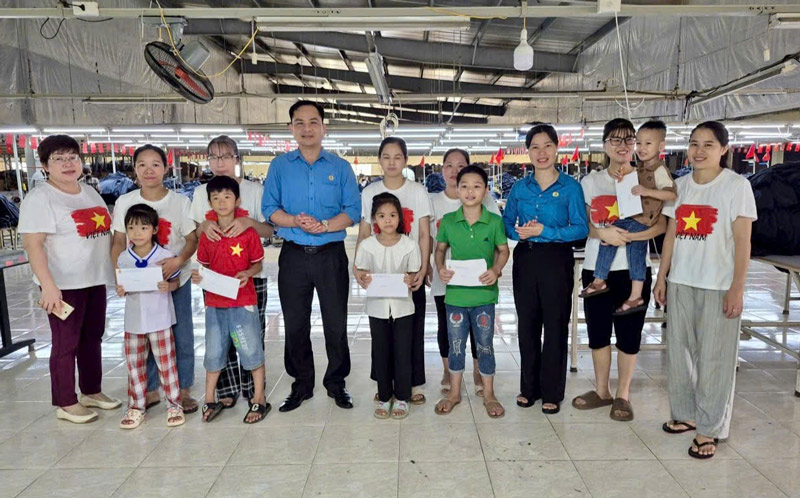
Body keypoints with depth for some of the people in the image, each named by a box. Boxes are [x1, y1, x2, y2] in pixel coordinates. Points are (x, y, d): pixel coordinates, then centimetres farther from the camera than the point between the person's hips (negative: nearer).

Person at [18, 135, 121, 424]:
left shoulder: (90, 193, 11)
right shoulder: (40, 198, -12)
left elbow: (107, 231, 19)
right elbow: (33, 243, -18)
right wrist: (48, 286, -26)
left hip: (95, 280, 7)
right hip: (64, 284, -7)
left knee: (93, 337, 16)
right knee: (66, 343, 3)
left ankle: (92, 392, 31)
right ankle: (66, 404, 17)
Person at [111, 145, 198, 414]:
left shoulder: (180, 201, -5)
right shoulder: (125, 202, 0)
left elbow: (192, 239, -5)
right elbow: (119, 242, 2)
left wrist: (178, 260, -24)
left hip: (176, 280, -1)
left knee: (181, 336, 6)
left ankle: (183, 389, 21)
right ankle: (150, 390, 27)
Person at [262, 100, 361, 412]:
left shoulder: (340, 167, 4)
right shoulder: (280, 166, 7)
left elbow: (353, 211, -2)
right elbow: (269, 209, 2)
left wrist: (325, 225, -18)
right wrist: (295, 221, -17)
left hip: (331, 255, -1)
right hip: (293, 256, 1)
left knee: (336, 323, 5)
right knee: (295, 324, 10)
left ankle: (336, 382, 23)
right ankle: (302, 383, 26)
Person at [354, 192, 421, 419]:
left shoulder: (410, 245, -7)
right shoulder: (367, 245, -5)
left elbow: (414, 273, 0)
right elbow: (358, 269, 4)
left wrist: (410, 280, -22)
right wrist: (363, 280, -18)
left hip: (403, 306, -1)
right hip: (377, 306, 1)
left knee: (402, 353, 6)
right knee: (380, 353, 10)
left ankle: (402, 398, 23)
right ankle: (384, 397, 26)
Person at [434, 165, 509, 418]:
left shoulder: (494, 221, -6)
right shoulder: (448, 221, -3)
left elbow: (503, 250, 5)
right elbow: (440, 248, 9)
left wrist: (496, 270, -13)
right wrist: (440, 268, -9)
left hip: (484, 294, -1)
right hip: (455, 293, 1)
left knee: (485, 345, 11)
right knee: (455, 345, 14)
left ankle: (489, 394, 28)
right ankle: (454, 392, 31)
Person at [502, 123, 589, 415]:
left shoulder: (570, 187, -3)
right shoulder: (519, 188, 7)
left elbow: (580, 228, -8)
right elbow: (506, 223, 9)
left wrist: (544, 231, -19)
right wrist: (519, 232, -12)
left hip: (556, 261, -3)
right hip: (525, 259, 4)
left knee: (555, 325, 4)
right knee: (527, 324, 11)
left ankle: (552, 393, 19)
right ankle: (529, 387, 26)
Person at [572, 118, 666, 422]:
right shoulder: (591, 181, 7)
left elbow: (661, 225, -7)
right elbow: (582, 223, 3)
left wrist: (627, 235, -22)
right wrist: (603, 233, -17)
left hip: (632, 269, -2)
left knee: (629, 334, 6)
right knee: (597, 332, 11)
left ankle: (623, 395, 23)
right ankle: (602, 391, 28)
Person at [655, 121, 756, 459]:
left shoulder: (737, 186, -5)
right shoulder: (681, 185, 8)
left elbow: (742, 241, -8)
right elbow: (671, 235, 10)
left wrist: (737, 288, -12)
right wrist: (661, 277, 7)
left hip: (718, 286, -5)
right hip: (681, 282, 5)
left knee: (713, 358, 2)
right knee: (679, 351, 12)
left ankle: (709, 429, 15)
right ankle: (685, 414, 29)